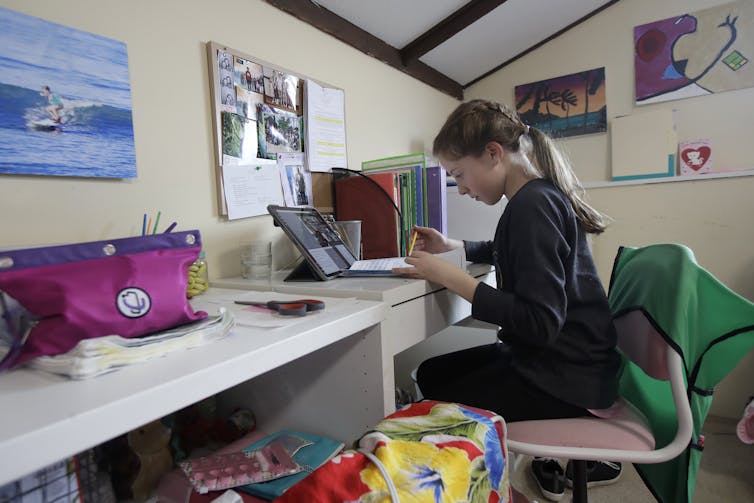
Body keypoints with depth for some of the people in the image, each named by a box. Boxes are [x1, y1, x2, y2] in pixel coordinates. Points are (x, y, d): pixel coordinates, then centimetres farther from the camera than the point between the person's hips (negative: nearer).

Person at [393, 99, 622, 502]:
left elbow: (540, 322, -28)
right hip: (552, 356, 10)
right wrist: (452, 247, 16)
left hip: (564, 375, -10)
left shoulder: (533, 204, -22)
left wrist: (449, 277, -27)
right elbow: (517, 254, 28)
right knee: (430, 375, 14)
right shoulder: (537, 196, 7)